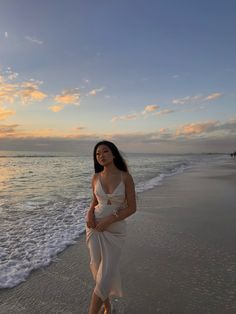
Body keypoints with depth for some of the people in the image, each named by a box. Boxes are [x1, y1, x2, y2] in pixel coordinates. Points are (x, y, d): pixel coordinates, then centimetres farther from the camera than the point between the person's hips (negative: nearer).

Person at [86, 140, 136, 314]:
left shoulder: (126, 177, -12)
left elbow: (132, 207, -10)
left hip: (116, 229, -3)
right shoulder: (96, 178, -1)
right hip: (95, 226, 3)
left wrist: (108, 220, -18)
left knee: (106, 273, -2)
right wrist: (90, 213, -9)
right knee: (98, 268, 10)